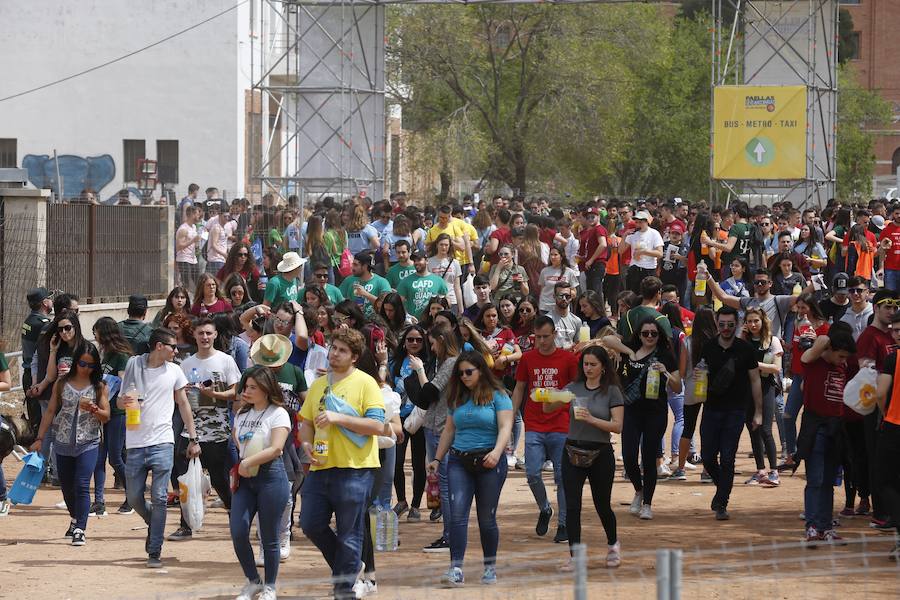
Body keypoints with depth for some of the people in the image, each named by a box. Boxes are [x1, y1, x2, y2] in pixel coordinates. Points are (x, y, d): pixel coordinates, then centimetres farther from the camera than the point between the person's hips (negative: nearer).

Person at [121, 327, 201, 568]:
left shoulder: (173, 372, 5)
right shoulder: (134, 364, 3)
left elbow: (183, 405, 13)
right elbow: (121, 401, 9)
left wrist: (193, 438, 8)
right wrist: (124, 402, -16)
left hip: (162, 443, -1)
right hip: (135, 444, 1)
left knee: (159, 498, -7)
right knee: (134, 498, 5)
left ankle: (154, 552, -4)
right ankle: (154, 525, 35)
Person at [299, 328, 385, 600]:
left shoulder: (365, 383, -5)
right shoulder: (318, 385, 15)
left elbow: (377, 425, -13)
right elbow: (306, 422, 21)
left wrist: (339, 418, -20)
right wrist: (307, 443, 0)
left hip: (354, 469, -6)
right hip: (321, 467, 6)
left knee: (349, 535, 0)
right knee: (311, 524, 5)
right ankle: (343, 565, 28)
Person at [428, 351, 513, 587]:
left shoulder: (497, 396, -2)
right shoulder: (457, 399, 13)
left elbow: (505, 427, -11)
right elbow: (449, 430, 19)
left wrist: (497, 452, -27)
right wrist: (437, 459, 15)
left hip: (489, 462, -3)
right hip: (459, 462, 3)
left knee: (487, 518, 3)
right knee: (458, 514, -11)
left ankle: (490, 567, 17)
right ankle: (456, 569, -17)